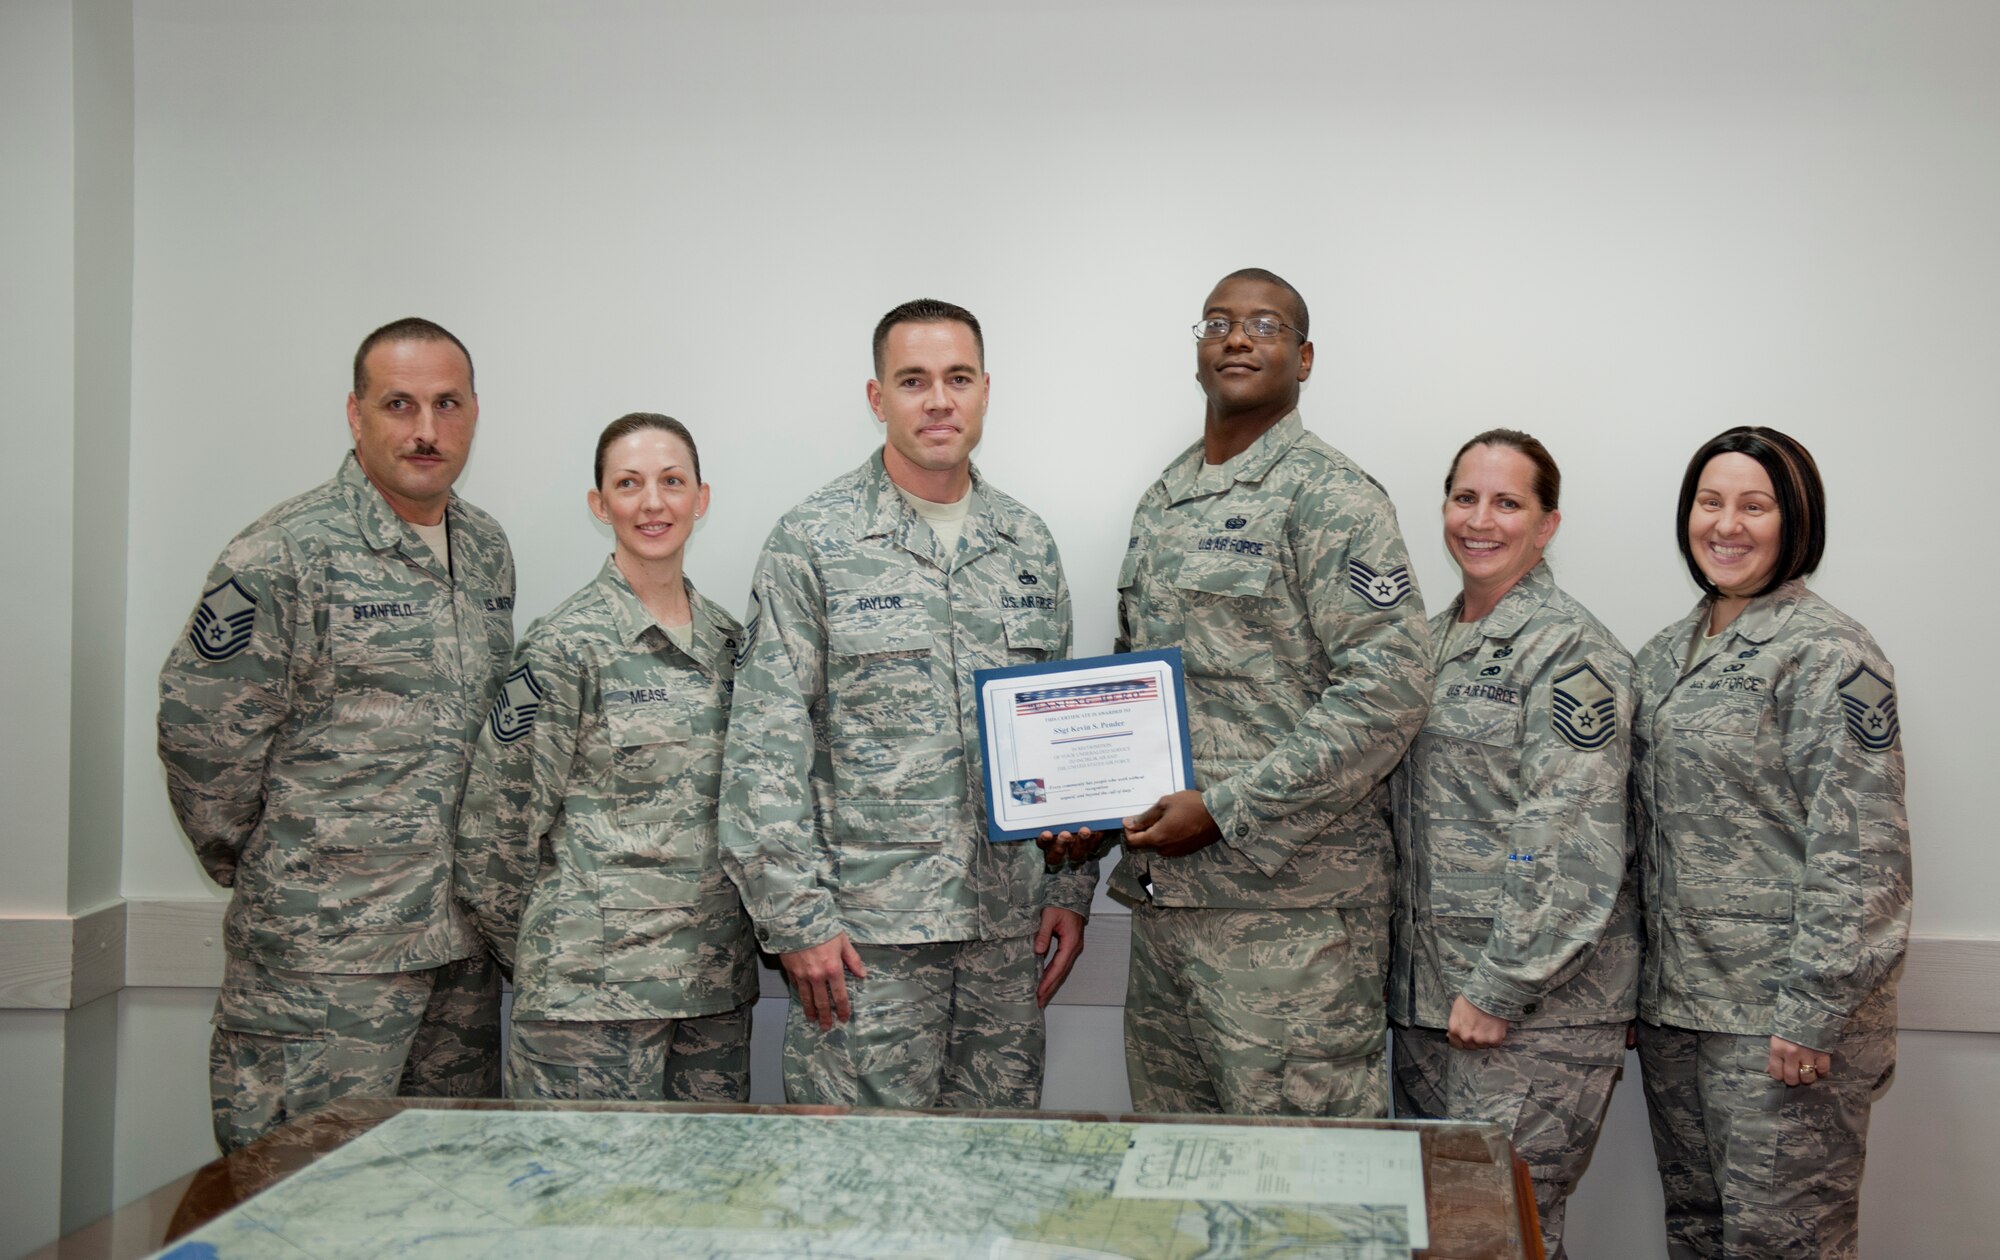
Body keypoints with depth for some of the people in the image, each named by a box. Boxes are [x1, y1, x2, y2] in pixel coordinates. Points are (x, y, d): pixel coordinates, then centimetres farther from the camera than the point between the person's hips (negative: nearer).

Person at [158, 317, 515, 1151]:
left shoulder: (487, 551, 10)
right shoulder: (287, 554, -12)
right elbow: (202, 731, -11)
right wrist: (260, 871, 0)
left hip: (461, 945, 7)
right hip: (323, 956, -7)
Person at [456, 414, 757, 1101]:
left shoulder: (727, 640, 10)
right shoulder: (565, 646, -8)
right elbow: (497, 831, -6)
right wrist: (547, 958, 2)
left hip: (716, 977, 6)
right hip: (594, 987, -5)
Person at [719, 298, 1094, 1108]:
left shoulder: (1029, 545, 10)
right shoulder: (812, 543, -4)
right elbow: (765, 750, -7)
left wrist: (1070, 888, 9)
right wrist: (797, 917, -11)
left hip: (1007, 927, 4)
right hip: (864, 931, -4)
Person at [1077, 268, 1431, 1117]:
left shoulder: (1329, 497, -8)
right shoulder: (1161, 503, 17)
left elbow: (1386, 692, -17)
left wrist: (1223, 811, -18)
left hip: (1287, 898, -7)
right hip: (1161, 885, 8)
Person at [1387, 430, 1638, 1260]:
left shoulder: (1570, 648, -10)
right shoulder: (1432, 643, 15)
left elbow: (1568, 838, -17)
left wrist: (1500, 987, -19)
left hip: (1537, 1002, -8)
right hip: (1426, 989, 8)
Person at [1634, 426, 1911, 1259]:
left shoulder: (1828, 654, -10)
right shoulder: (1666, 655, 13)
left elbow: (1858, 848, -16)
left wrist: (1813, 1010, -19)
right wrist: (1639, 979, 14)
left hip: (1781, 1011, -7)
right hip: (1673, 1001, 7)